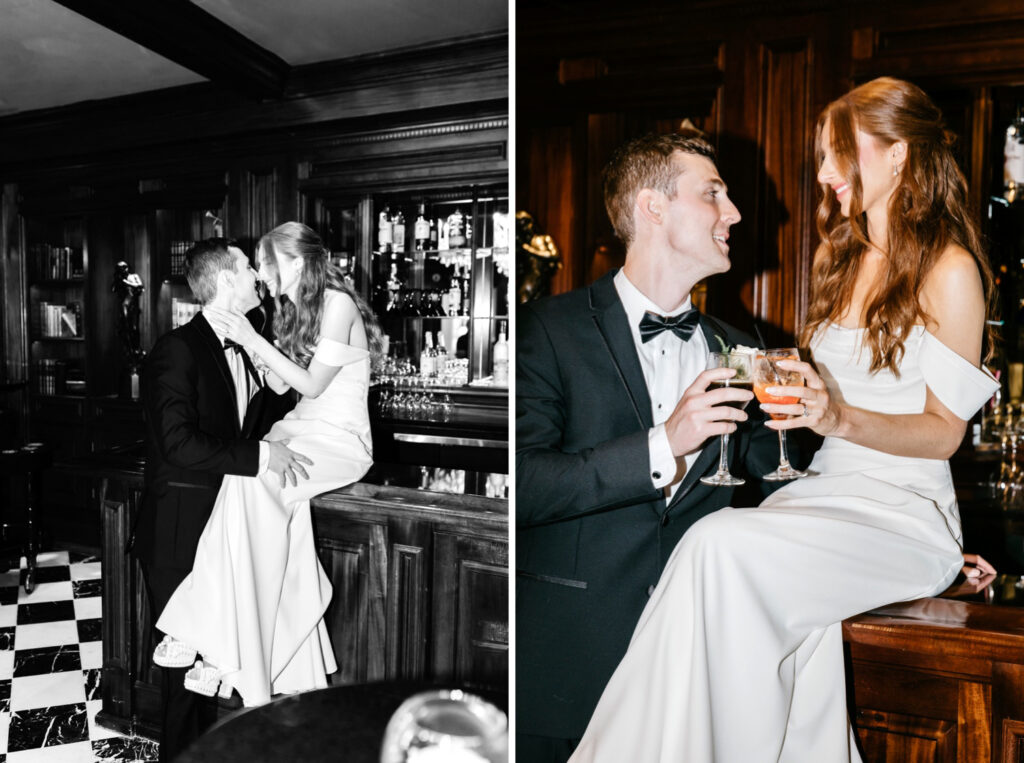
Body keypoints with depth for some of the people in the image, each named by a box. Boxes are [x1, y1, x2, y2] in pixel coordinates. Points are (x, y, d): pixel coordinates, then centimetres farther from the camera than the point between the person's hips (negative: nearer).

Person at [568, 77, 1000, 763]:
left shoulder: (950, 270, -4)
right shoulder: (841, 258, 17)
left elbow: (944, 433, -6)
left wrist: (843, 418, -22)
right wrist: (791, 393, 6)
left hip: (904, 509, -5)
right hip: (823, 491, 6)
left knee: (723, 545, -30)